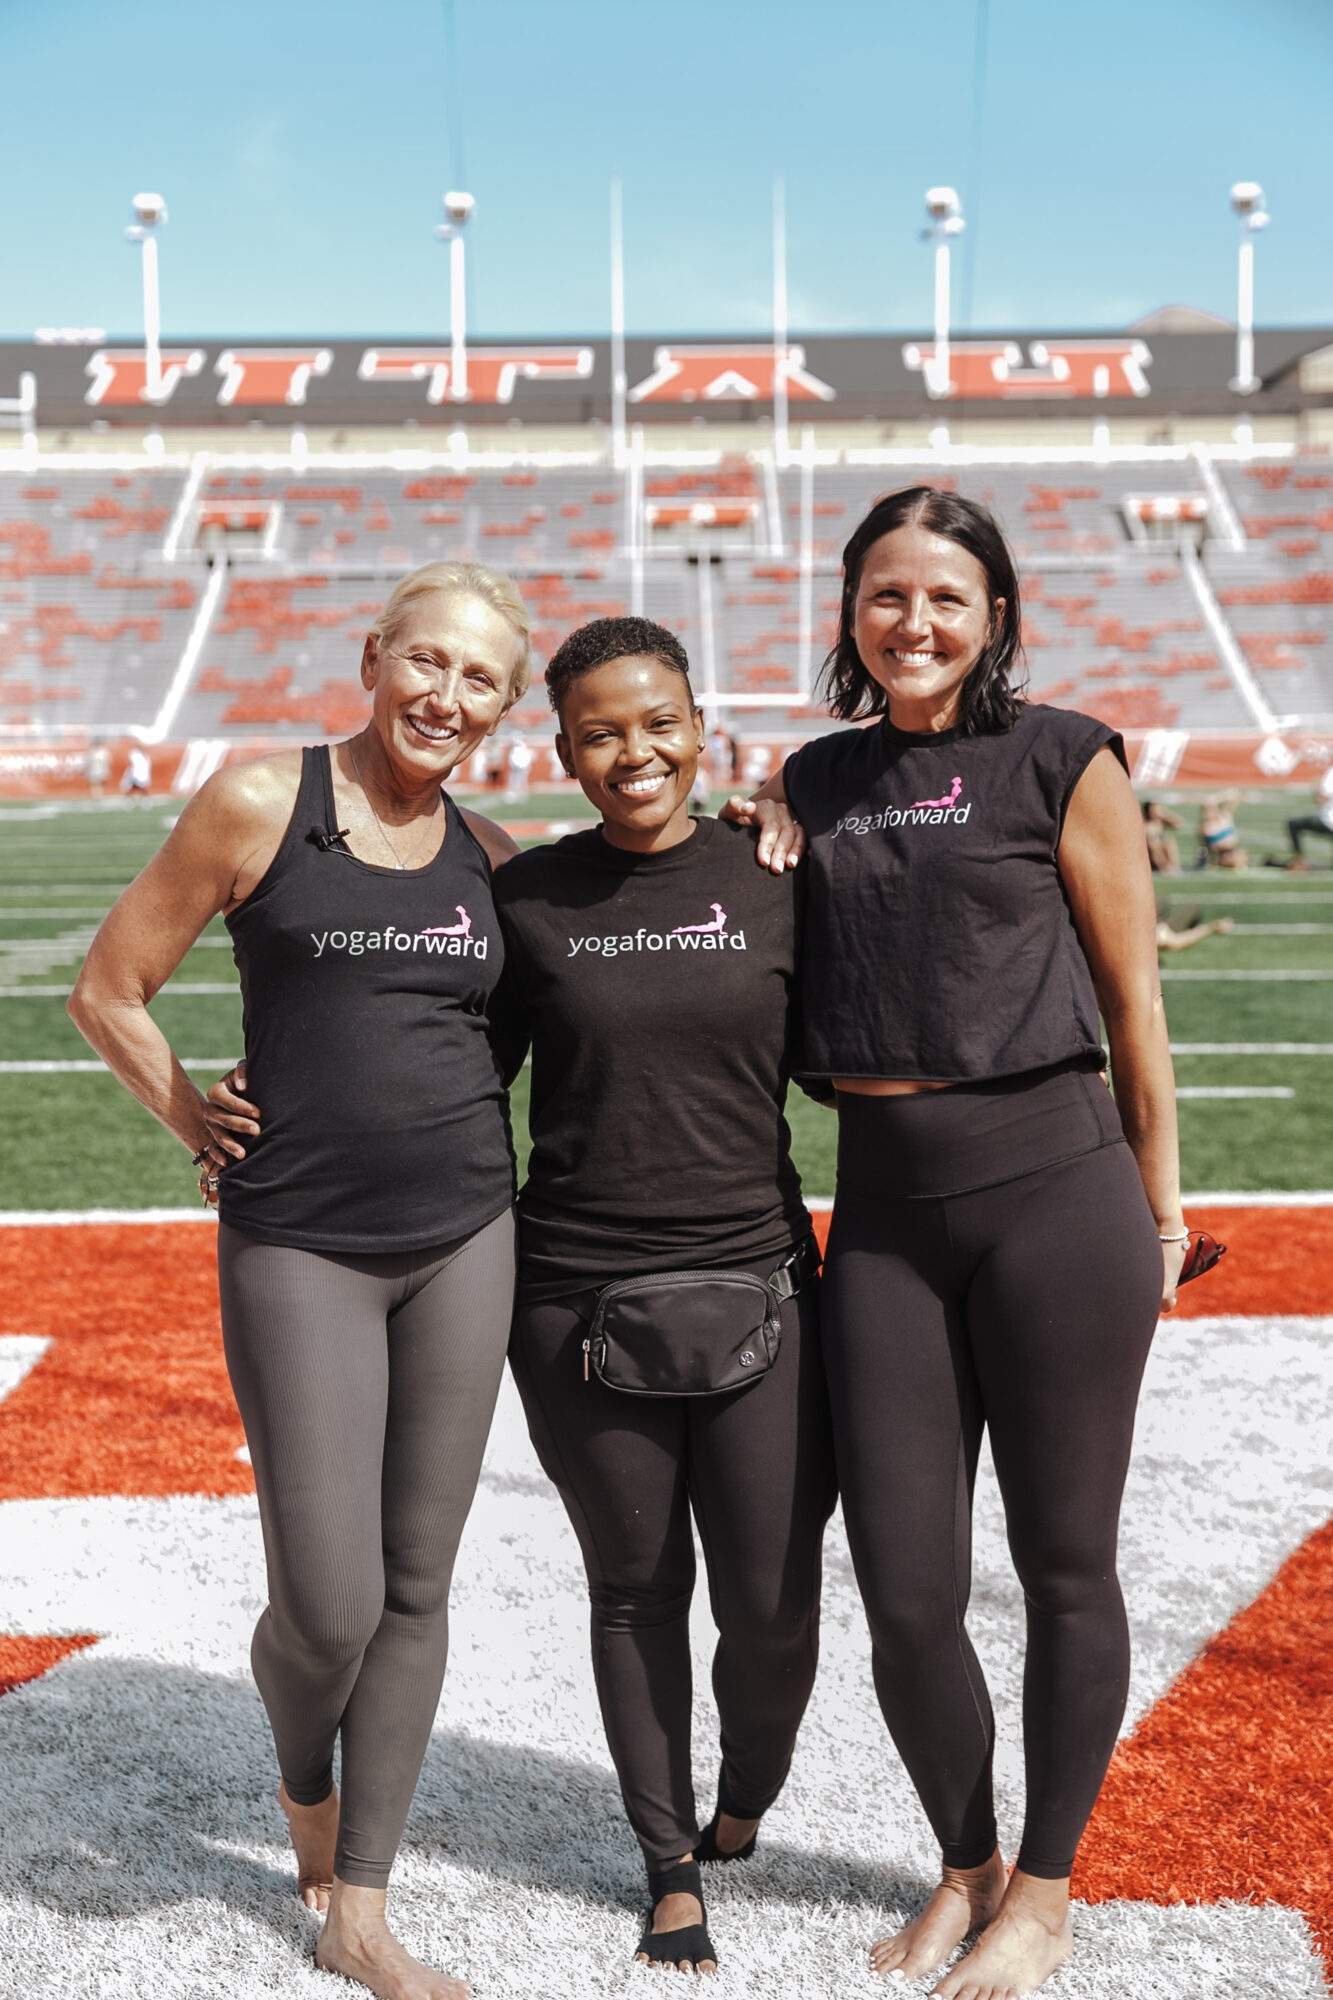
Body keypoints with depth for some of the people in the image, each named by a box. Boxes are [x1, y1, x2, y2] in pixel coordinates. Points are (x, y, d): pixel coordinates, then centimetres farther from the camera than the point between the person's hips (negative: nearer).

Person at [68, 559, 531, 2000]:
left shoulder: (491, 855, 7)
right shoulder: (262, 804, -5)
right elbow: (109, 991, 1)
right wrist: (199, 1132, 2)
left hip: (463, 1238, 4)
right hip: (299, 1247, -4)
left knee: (416, 1585, 8)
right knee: (328, 1603, -5)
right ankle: (306, 1784, 32)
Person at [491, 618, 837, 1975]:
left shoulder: (779, 878, 1)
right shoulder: (526, 895, 1)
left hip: (757, 1283, 0)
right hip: (576, 1299, 0)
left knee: (772, 1601, 2)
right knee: (636, 1589, 12)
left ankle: (746, 1799, 36)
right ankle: (672, 1872, 34)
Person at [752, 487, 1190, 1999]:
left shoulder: (1060, 758, 0)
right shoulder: (810, 782, 12)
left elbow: (1131, 993, 2)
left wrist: (1159, 1201, 4)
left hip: (1052, 1186, -3)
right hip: (882, 1209, 4)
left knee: (1063, 1565, 8)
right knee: (904, 1593, 5)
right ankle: (964, 1865, 32)